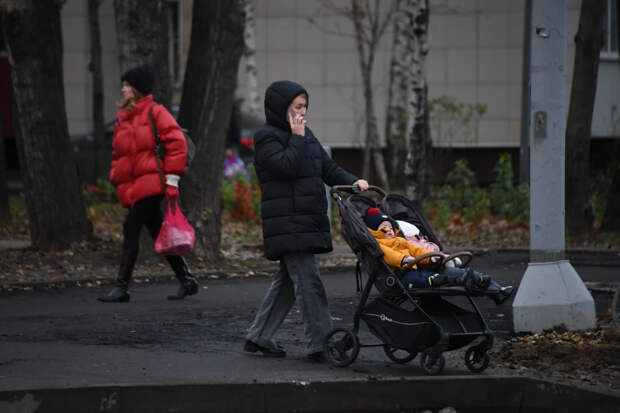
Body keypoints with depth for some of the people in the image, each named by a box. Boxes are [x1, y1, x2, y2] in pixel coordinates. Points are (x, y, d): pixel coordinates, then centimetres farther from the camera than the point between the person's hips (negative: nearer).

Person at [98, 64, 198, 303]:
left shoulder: (155, 113, -4)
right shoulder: (122, 119, 18)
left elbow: (176, 143, -8)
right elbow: (118, 153, 26)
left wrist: (172, 179, -12)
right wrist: (115, 177, 12)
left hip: (151, 184, -8)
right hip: (131, 188, 8)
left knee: (131, 230, -12)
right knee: (158, 234, 11)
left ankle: (122, 287, -11)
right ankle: (186, 281, 20)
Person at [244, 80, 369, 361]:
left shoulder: (307, 136, 18)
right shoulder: (266, 138, -6)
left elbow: (328, 168, 15)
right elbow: (287, 167, -20)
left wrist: (352, 181, -1)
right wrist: (297, 138, -12)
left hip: (309, 221, 9)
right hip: (287, 225, -9)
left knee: (287, 281, 13)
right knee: (308, 281, -13)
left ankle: (258, 337, 21)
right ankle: (319, 344, -15)